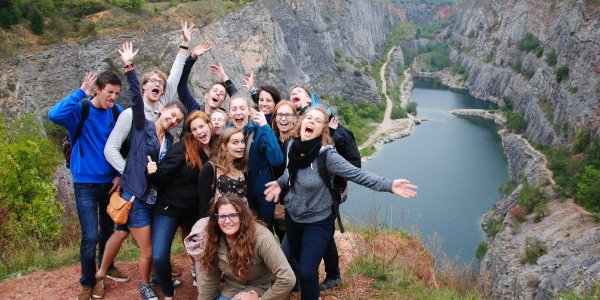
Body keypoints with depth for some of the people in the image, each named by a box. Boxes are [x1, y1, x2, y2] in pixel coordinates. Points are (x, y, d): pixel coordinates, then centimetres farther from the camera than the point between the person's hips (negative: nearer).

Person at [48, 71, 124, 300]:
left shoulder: (117, 112, -2)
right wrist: (81, 93, -27)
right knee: (90, 236, -7)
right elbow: (54, 115, -33)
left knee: (108, 229, 18)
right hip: (86, 182, -4)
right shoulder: (80, 110, -12)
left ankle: (106, 268, 42)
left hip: (110, 181, 4)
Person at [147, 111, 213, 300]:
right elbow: (163, 176, -16)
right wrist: (153, 173, -34)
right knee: (159, 257, -13)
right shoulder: (182, 148, -15)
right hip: (169, 208, -4)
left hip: (195, 211, 4)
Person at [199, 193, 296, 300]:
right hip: (230, 291, 5)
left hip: (260, 291, -4)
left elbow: (288, 279, -30)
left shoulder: (261, 237, -28)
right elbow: (209, 281, 1)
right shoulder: (214, 241, -10)